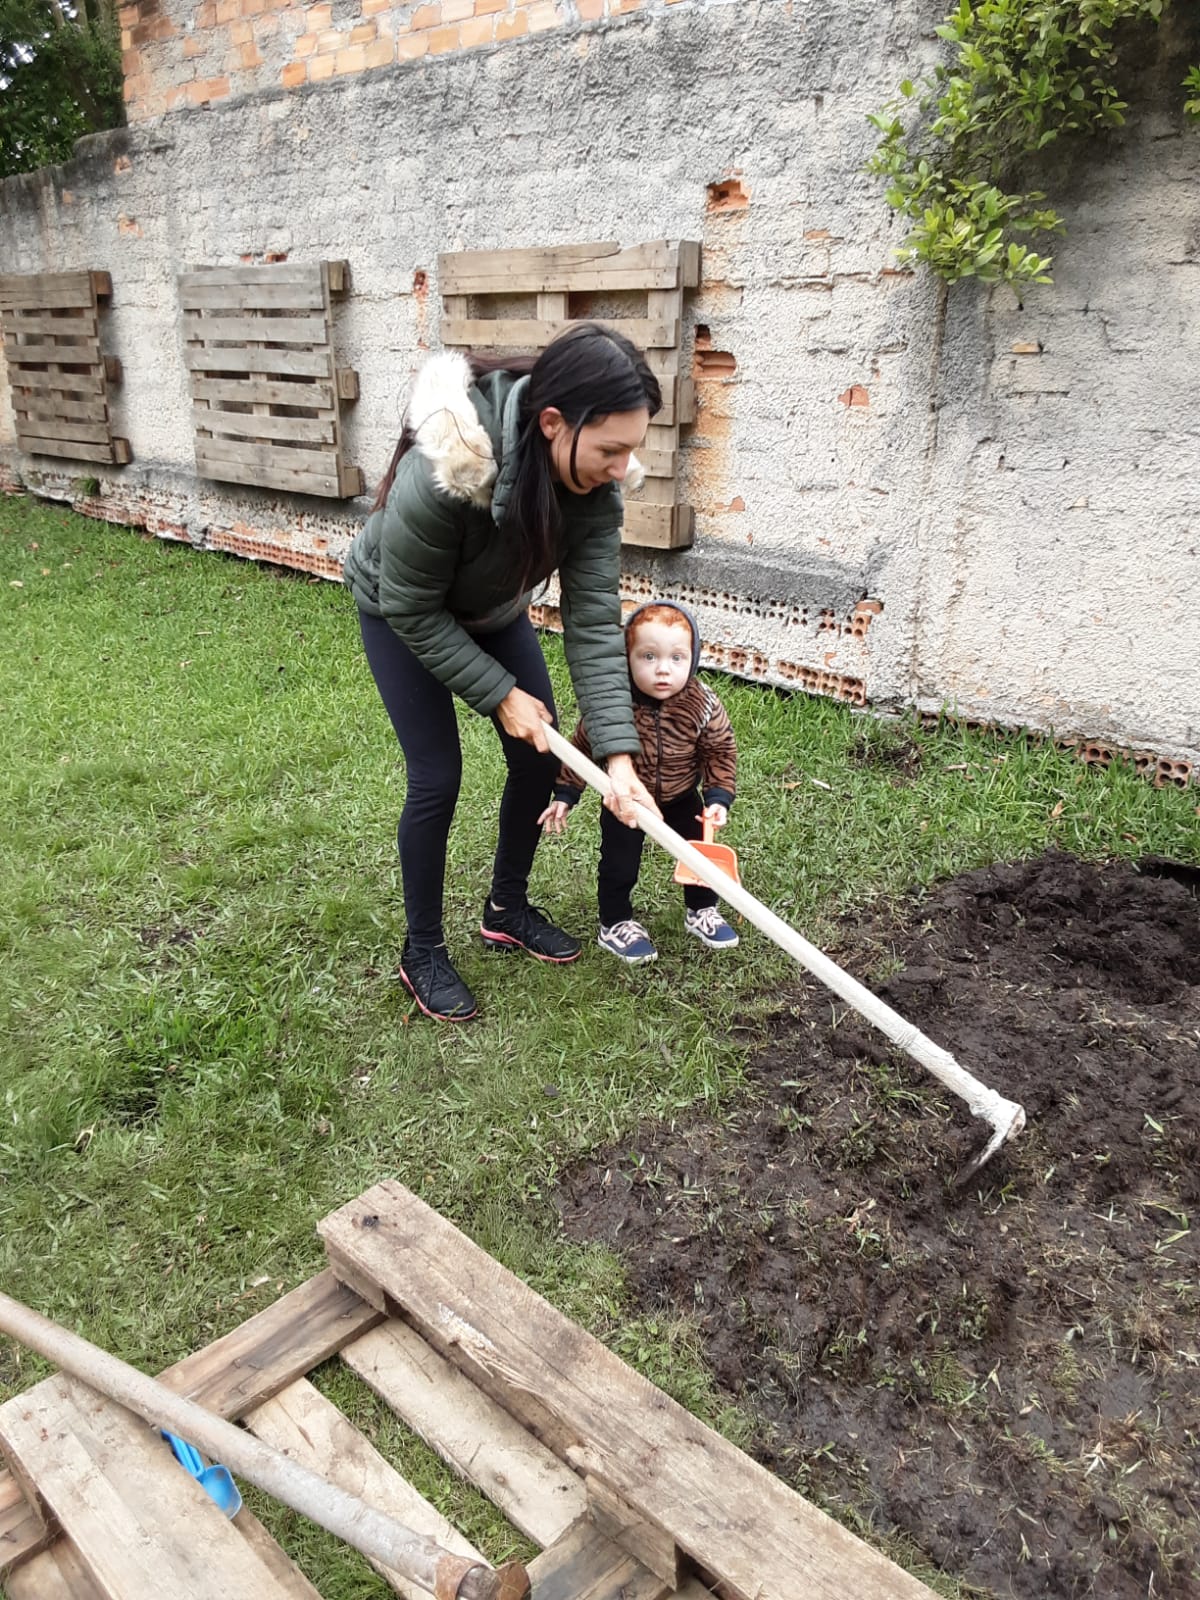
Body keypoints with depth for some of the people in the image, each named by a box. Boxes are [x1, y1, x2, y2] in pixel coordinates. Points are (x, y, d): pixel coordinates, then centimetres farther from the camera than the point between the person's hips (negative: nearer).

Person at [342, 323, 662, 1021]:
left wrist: (618, 753, -34)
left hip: (493, 609, 5)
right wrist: (500, 694, -25)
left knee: (541, 759, 4)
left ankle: (508, 908, 27)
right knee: (437, 779, -9)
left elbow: (594, 622, -27)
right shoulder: (439, 472, -42)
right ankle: (422, 952, 13)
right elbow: (411, 609, -28)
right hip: (402, 614, -5)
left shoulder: (595, 486, -27)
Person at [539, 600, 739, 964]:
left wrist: (719, 797, -18)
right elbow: (582, 747, -14)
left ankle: (701, 910, 39)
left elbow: (720, 751, -9)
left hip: (682, 799, 2)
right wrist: (564, 795, -10)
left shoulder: (703, 706, -24)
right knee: (619, 864, 5)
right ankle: (615, 925, 29)